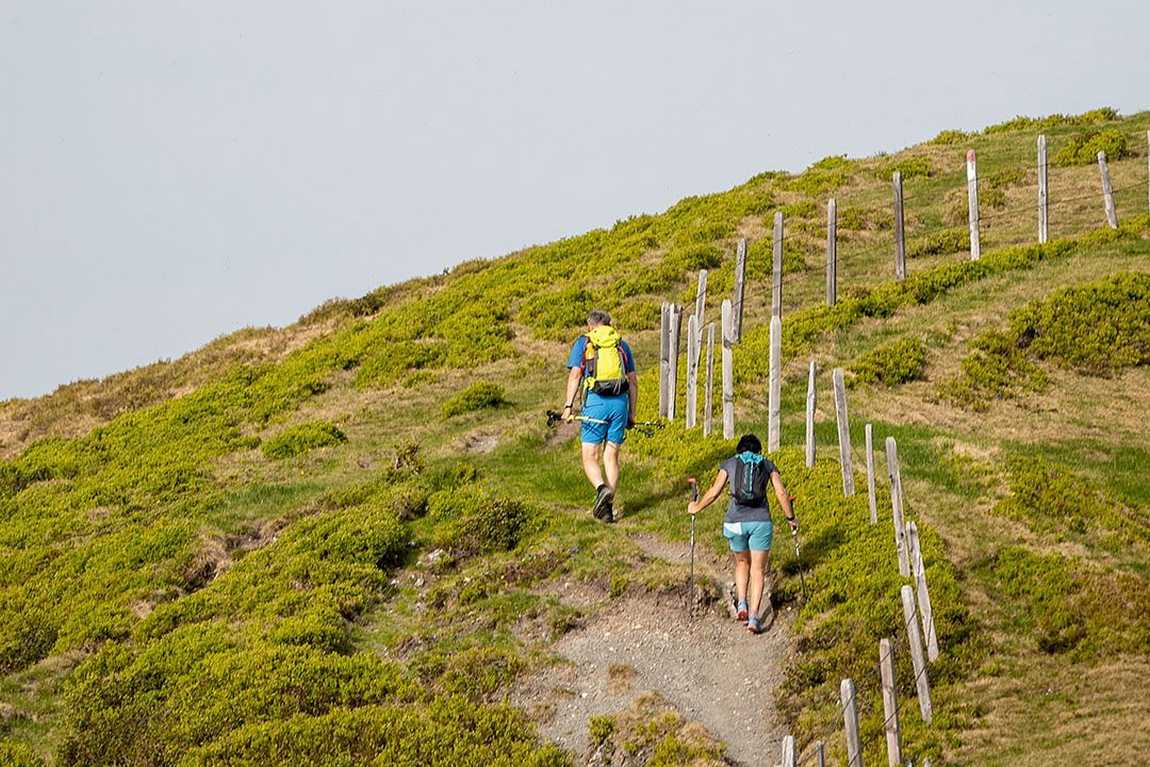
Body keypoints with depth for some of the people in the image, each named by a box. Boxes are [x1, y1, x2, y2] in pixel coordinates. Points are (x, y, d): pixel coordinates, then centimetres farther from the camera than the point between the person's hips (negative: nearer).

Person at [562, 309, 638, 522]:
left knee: (590, 458, 3)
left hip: (595, 401, -3)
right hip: (620, 402, 3)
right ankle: (609, 507, 7)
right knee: (611, 457, 11)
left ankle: (602, 488, -26)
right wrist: (632, 413, 18)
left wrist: (568, 405, -4)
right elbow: (633, 381, 15)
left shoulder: (583, 343, 10)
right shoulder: (621, 345, 18)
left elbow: (575, 374, -2)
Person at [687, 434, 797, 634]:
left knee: (742, 563, 24)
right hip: (760, 521, -1)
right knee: (758, 571, 5)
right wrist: (791, 518, 14)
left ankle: (742, 604, 5)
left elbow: (714, 492, 4)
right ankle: (754, 618, -5)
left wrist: (696, 508, 19)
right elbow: (781, 493, 3)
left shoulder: (729, 464, 10)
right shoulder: (767, 465, 11)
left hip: (735, 521, 1)